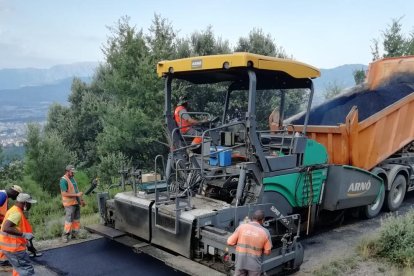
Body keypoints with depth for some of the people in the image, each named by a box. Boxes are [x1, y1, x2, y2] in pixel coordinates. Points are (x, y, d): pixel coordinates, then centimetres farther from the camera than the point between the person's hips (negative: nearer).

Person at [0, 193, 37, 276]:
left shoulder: (14, 210, 12)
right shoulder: (17, 213, -20)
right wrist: (24, 234, -30)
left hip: (10, 244, 11)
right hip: (13, 247, -11)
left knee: (19, 268, 26)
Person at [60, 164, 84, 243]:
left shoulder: (72, 178, 12)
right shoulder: (63, 180, -15)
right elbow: (64, 194, -22)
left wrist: (81, 200, 20)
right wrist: (76, 195, -23)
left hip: (76, 202, 9)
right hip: (69, 204, -9)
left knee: (77, 219, 13)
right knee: (69, 220, -4)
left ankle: (74, 234, 23)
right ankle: (66, 236, 6)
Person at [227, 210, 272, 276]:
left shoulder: (242, 227, -7)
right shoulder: (265, 232, -6)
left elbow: (229, 242, -5)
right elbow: (267, 252, -1)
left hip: (240, 262, 1)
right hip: (254, 264, 0)